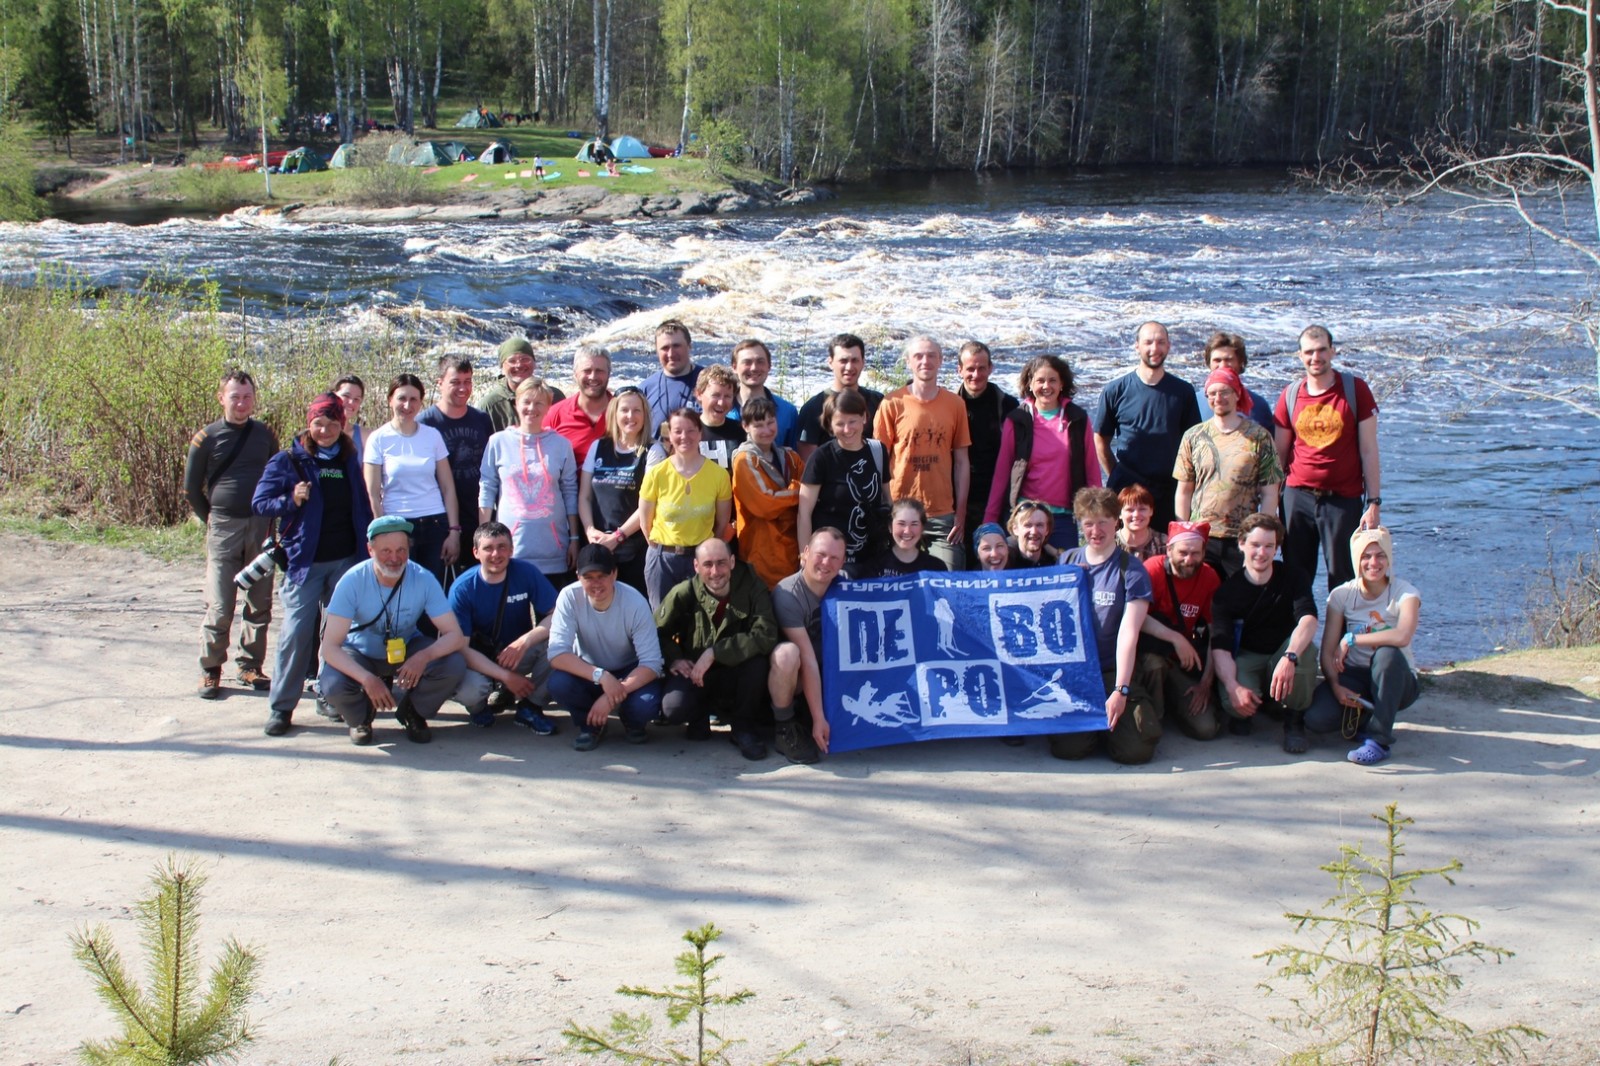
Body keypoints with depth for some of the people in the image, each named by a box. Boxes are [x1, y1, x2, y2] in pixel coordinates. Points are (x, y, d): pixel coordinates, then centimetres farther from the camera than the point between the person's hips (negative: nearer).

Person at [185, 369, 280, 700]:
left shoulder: (264, 435, 7)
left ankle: (250, 667, 17)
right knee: (219, 608, -5)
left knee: (259, 605, 6)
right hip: (224, 529, -3)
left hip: (260, 528, 3)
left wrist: (271, 519, 11)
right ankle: (210, 671, 5)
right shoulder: (206, 439, -2)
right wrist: (213, 520, 5)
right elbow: (191, 489, 6)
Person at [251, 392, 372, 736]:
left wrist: (366, 553, 8)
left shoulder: (351, 461, 10)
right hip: (305, 562, -3)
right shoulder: (289, 460, -1)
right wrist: (292, 500, -19)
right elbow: (259, 502, -2)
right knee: (296, 633, -9)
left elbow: (363, 510, 14)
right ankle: (281, 707, -2)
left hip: (346, 561, 3)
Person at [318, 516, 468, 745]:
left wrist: (425, 656, -43)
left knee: (454, 666, -26)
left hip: (407, 650, 2)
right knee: (333, 686, -33)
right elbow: (330, 647, -28)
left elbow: (456, 636, -22)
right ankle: (361, 716, 5)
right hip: (361, 653, -1)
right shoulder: (353, 581, -26)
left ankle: (412, 711, 5)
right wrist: (367, 679, -43)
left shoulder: (424, 580, -22)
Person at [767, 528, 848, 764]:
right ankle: (784, 727, -16)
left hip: (831, 674, 6)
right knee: (787, 653, -36)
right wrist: (818, 718, -28)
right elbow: (808, 659, -26)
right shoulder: (788, 594, -22)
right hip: (796, 679, -6)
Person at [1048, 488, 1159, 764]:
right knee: (1068, 748, -21)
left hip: (1113, 671, -2)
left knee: (1134, 750, -20)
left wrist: (1120, 690, -21)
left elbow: (1128, 633, -12)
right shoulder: (1067, 562, 9)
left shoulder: (1131, 570, -3)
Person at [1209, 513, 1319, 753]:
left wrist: (1289, 657, -48)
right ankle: (1246, 712, 7)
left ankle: (1294, 721, -11)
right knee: (1234, 703, -34)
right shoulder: (1227, 592, -8)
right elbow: (1220, 646, -18)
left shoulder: (1293, 579, -9)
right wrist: (1233, 687, -37)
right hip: (1247, 659, -1)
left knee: (1302, 652, -35)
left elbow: (1308, 620, -28)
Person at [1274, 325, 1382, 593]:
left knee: (1343, 579, 0)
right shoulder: (1290, 395, 5)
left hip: (1344, 500, -2)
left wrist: (1373, 502, -7)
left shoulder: (1355, 389, -2)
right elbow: (1279, 454, 10)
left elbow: (1369, 450, -2)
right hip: (1298, 498, 2)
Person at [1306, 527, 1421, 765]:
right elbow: (1327, 651, -8)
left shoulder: (1405, 592, -11)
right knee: (1316, 719, -27)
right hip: (1353, 677, 2)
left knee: (1387, 653, -37)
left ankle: (1379, 739, -26)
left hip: (1395, 680, -2)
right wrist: (1336, 686, -25)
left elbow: (1403, 636, -33)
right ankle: (1364, 716, 8)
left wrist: (1351, 639, -25)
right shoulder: (1342, 595, -3)